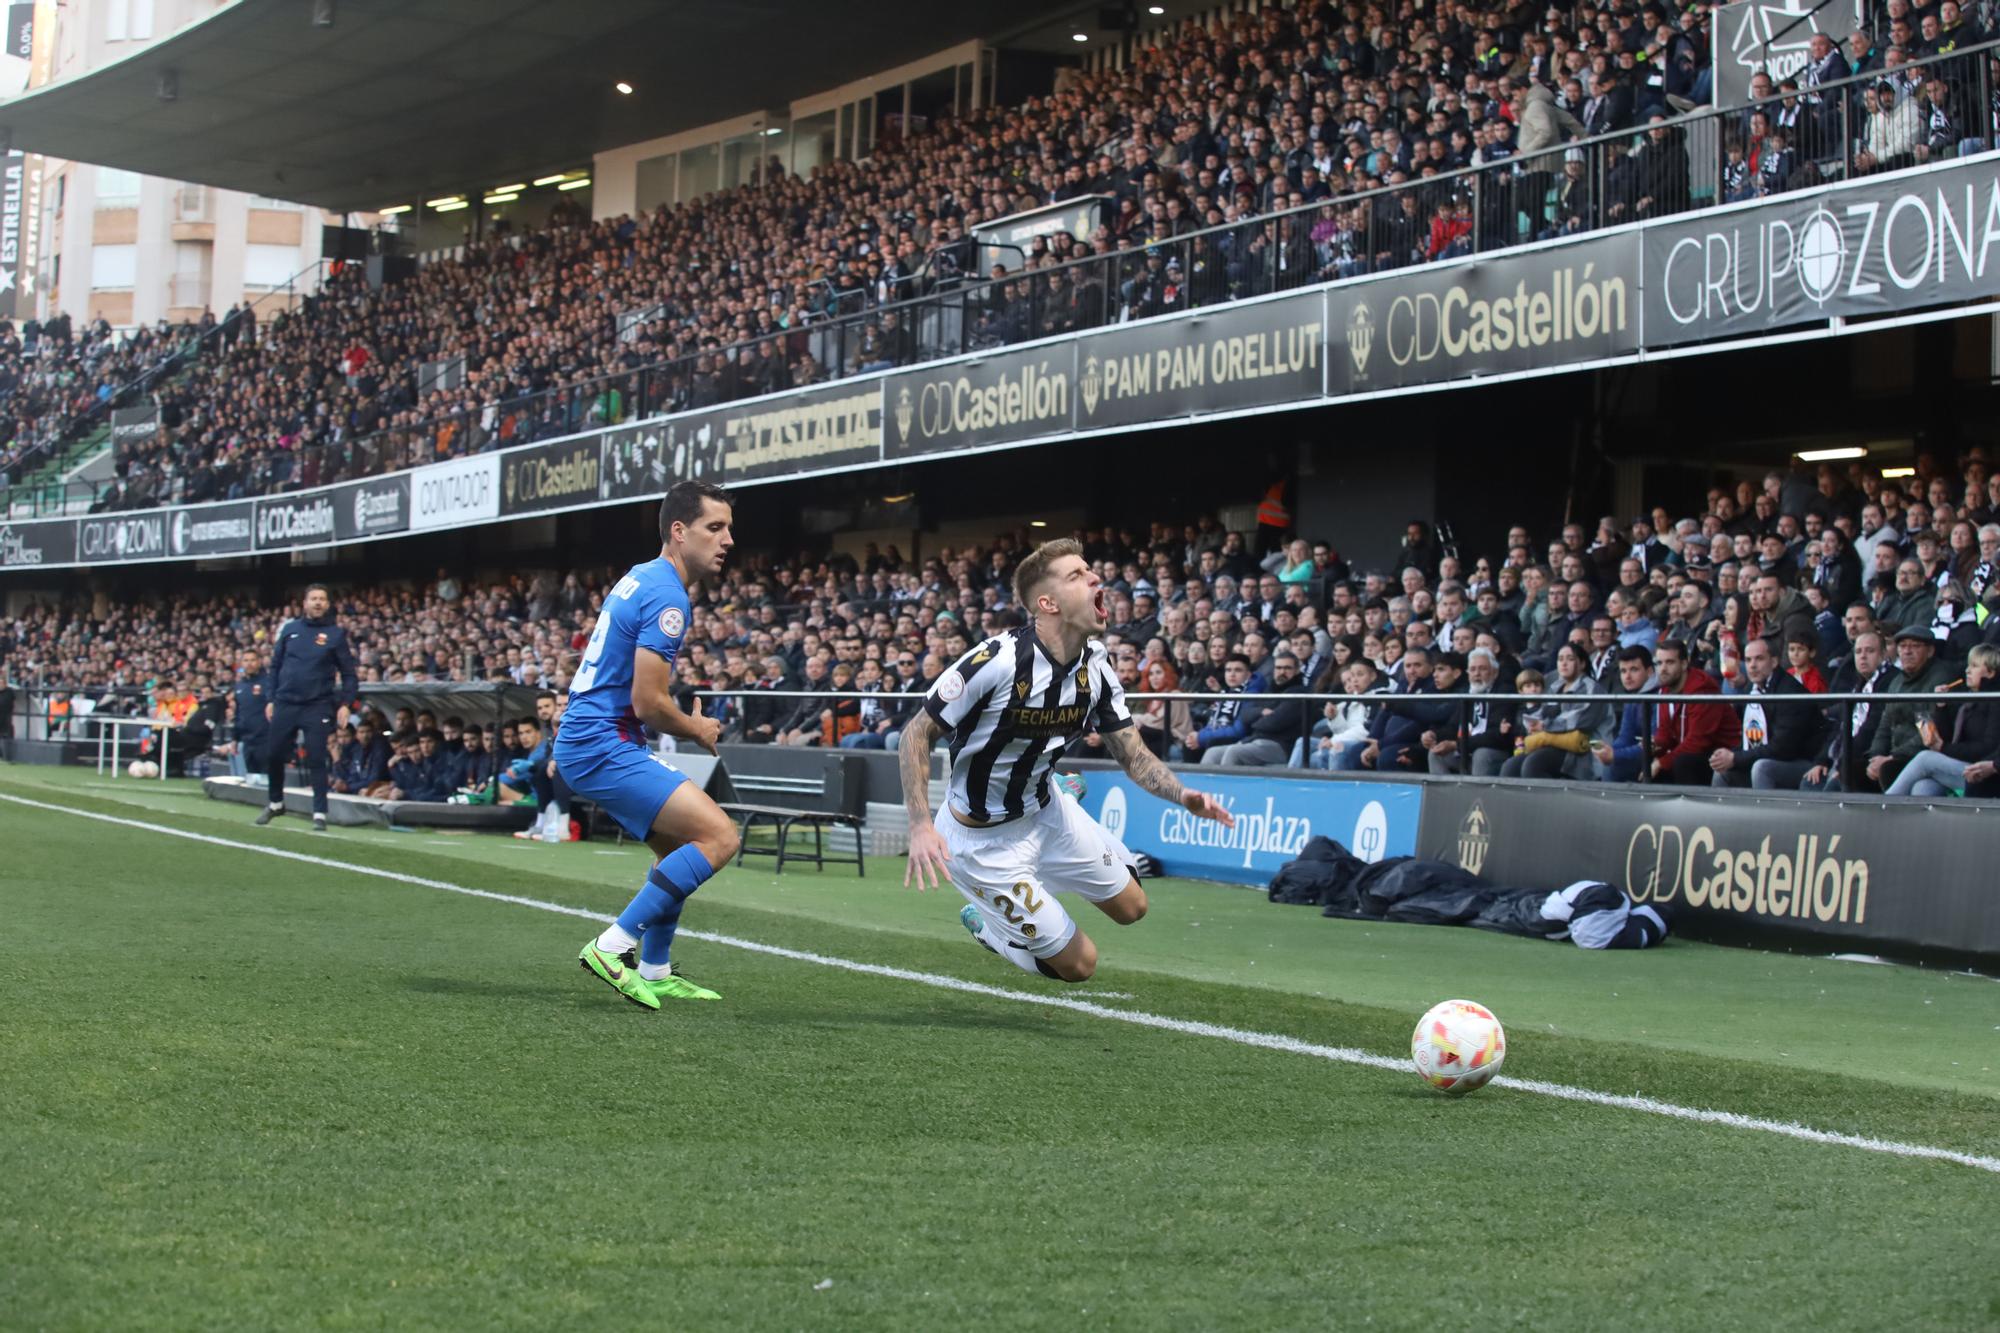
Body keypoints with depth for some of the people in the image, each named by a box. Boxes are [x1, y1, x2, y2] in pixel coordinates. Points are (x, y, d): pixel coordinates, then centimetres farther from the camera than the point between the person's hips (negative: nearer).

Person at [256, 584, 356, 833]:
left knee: (316, 760, -6)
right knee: (273, 755, 6)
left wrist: (344, 703, -9)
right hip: (285, 703, 3)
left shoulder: (335, 633, 1)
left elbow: (348, 672, 2)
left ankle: (320, 814, -1)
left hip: (317, 706, -3)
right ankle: (275, 803, 27)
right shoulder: (290, 629, 9)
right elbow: (275, 666, 14)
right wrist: (271, 699, 8)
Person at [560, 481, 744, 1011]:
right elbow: (648, 703, -20)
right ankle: (613, 946, -16)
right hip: (604, 748, -10)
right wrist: (698, 730, -2)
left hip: (584, 743, 10)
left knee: (679, 846, 21)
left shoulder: (640, 579, 15)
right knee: (718, 835, -16)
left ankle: (655, 971, 24)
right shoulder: (666, 596, -16)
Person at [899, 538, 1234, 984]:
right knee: (1079, 964, -5)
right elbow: (918, 733, -21)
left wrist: (1184, 796, -21)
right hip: (984, 839, -7)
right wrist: (921, 826, -32)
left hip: (1046, 810, 7)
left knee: (1130, 906, 16)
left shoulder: (1097, 666, -7)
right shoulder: (997, 660, -29)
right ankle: (986, 924, 22)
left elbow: (1133, 755, -1)